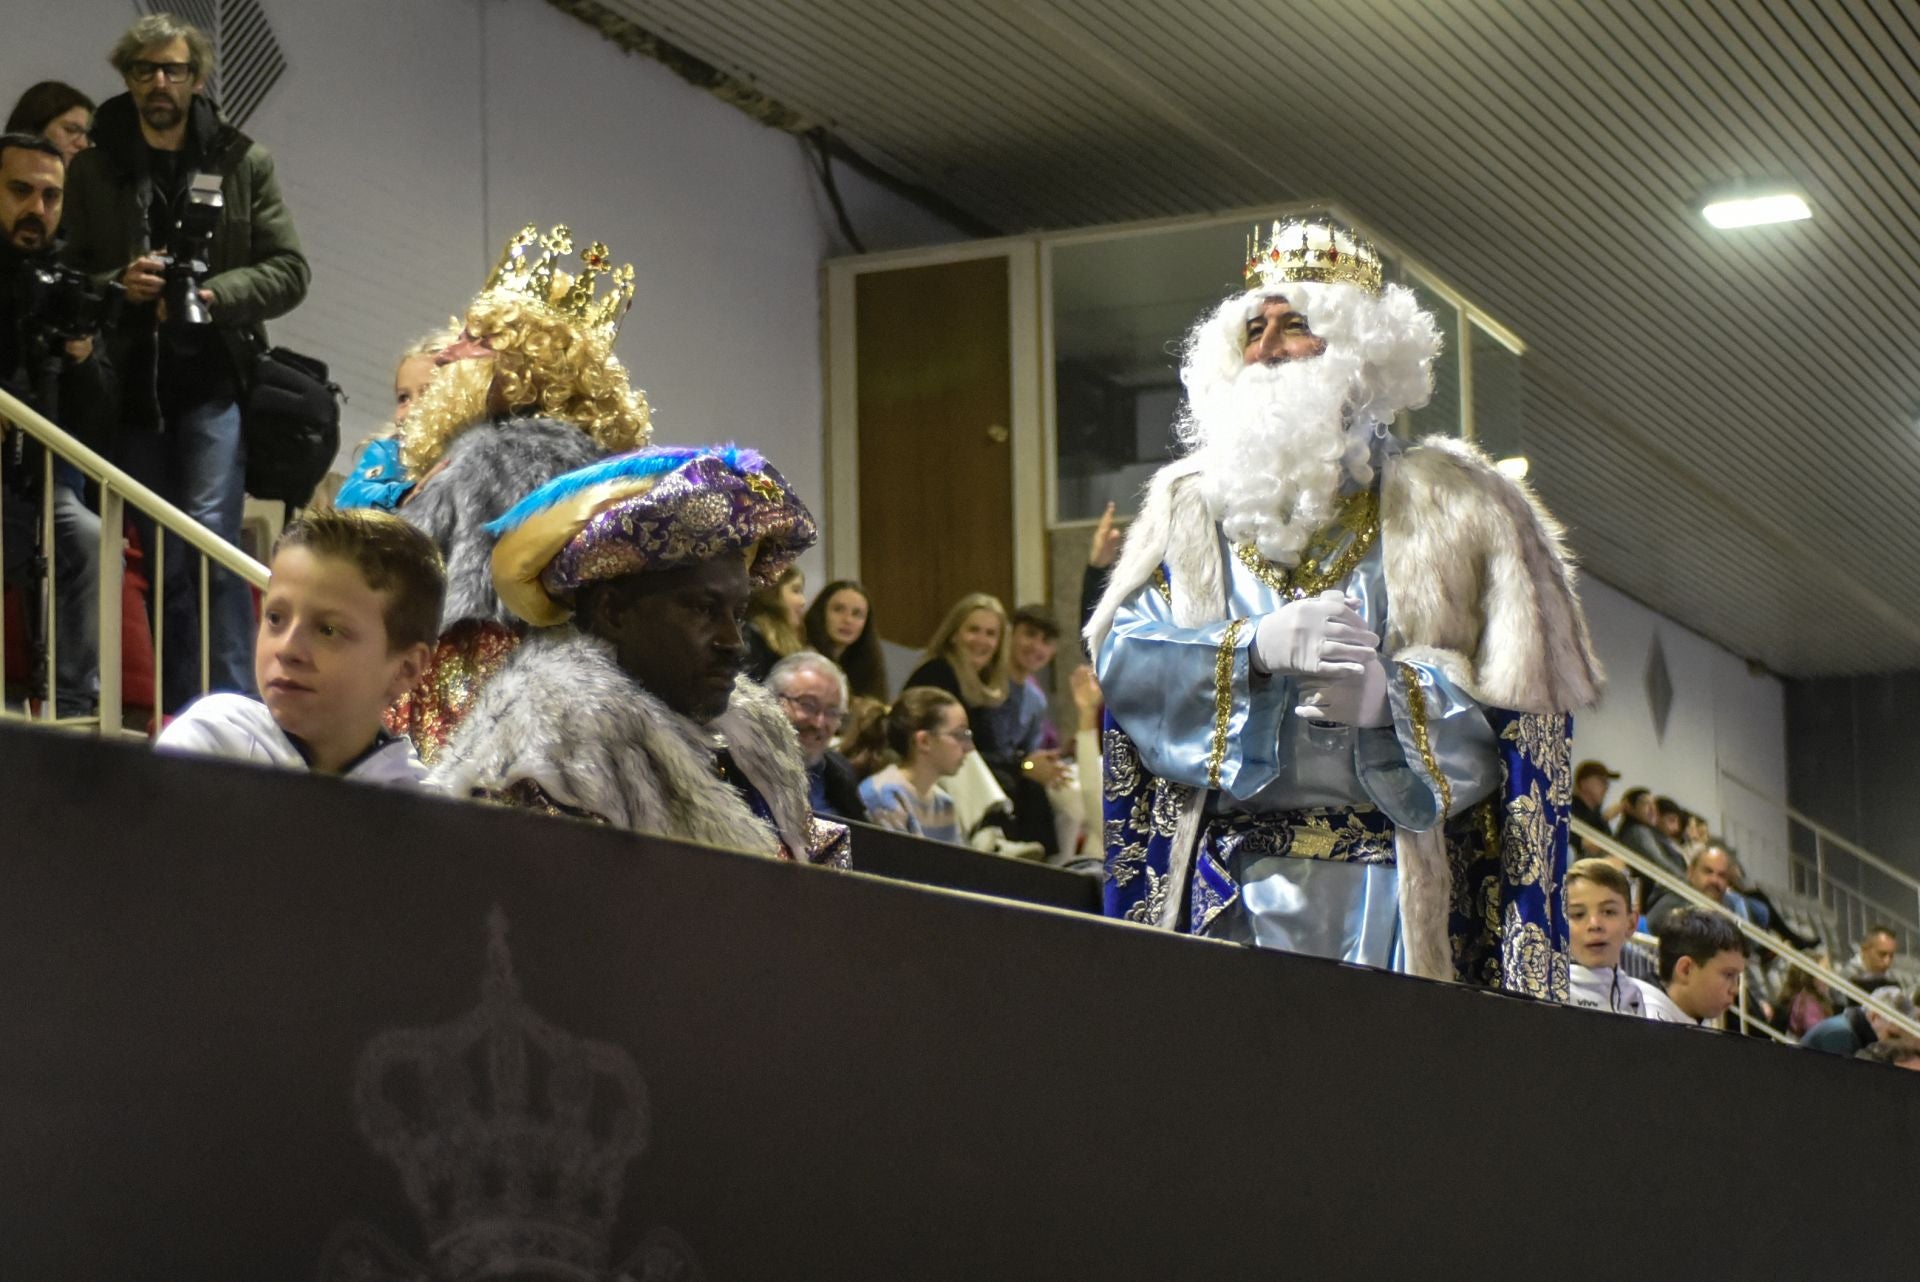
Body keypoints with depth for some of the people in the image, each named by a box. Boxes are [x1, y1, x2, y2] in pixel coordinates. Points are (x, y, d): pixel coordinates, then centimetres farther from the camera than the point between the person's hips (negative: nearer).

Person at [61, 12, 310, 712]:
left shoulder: (242, 162, 5)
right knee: (163, 564, 7)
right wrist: (118, 285, -13)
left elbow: (288, 272, 3)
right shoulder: (92, 168, 7)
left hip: (214, 382, -2)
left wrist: (210, 294, -13)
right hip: (132, 387, 2)